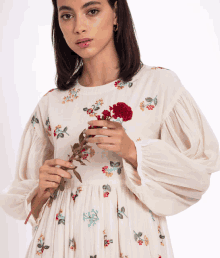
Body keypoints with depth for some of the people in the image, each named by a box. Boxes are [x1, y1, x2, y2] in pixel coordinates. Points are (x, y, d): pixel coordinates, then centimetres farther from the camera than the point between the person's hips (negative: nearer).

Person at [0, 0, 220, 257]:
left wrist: (133, 152, -17)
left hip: (132, 237, -2)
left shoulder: (159, 84, -3)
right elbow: (23, 192, 12)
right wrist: (42, 190, -9)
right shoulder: (51, 104, 4)